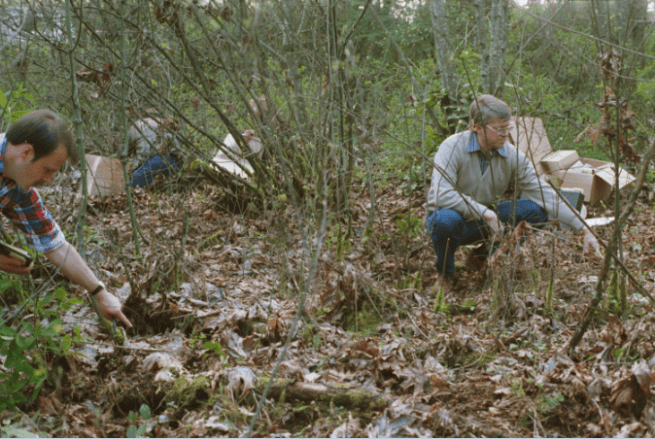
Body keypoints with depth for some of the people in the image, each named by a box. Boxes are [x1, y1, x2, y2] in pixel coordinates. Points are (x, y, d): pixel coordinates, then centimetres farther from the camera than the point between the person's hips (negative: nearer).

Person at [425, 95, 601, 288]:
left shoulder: (512, 155, -9)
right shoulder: (453, 148, -22)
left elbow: (545, 193, -10)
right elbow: (441, 195, -34)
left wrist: (584, 229, -16)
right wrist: (486, 213, -37)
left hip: (483, 222, 5)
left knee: (534, 210, -16)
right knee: (447, 219, -41)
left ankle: (483, 255, 4)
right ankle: (444, 274, -8)